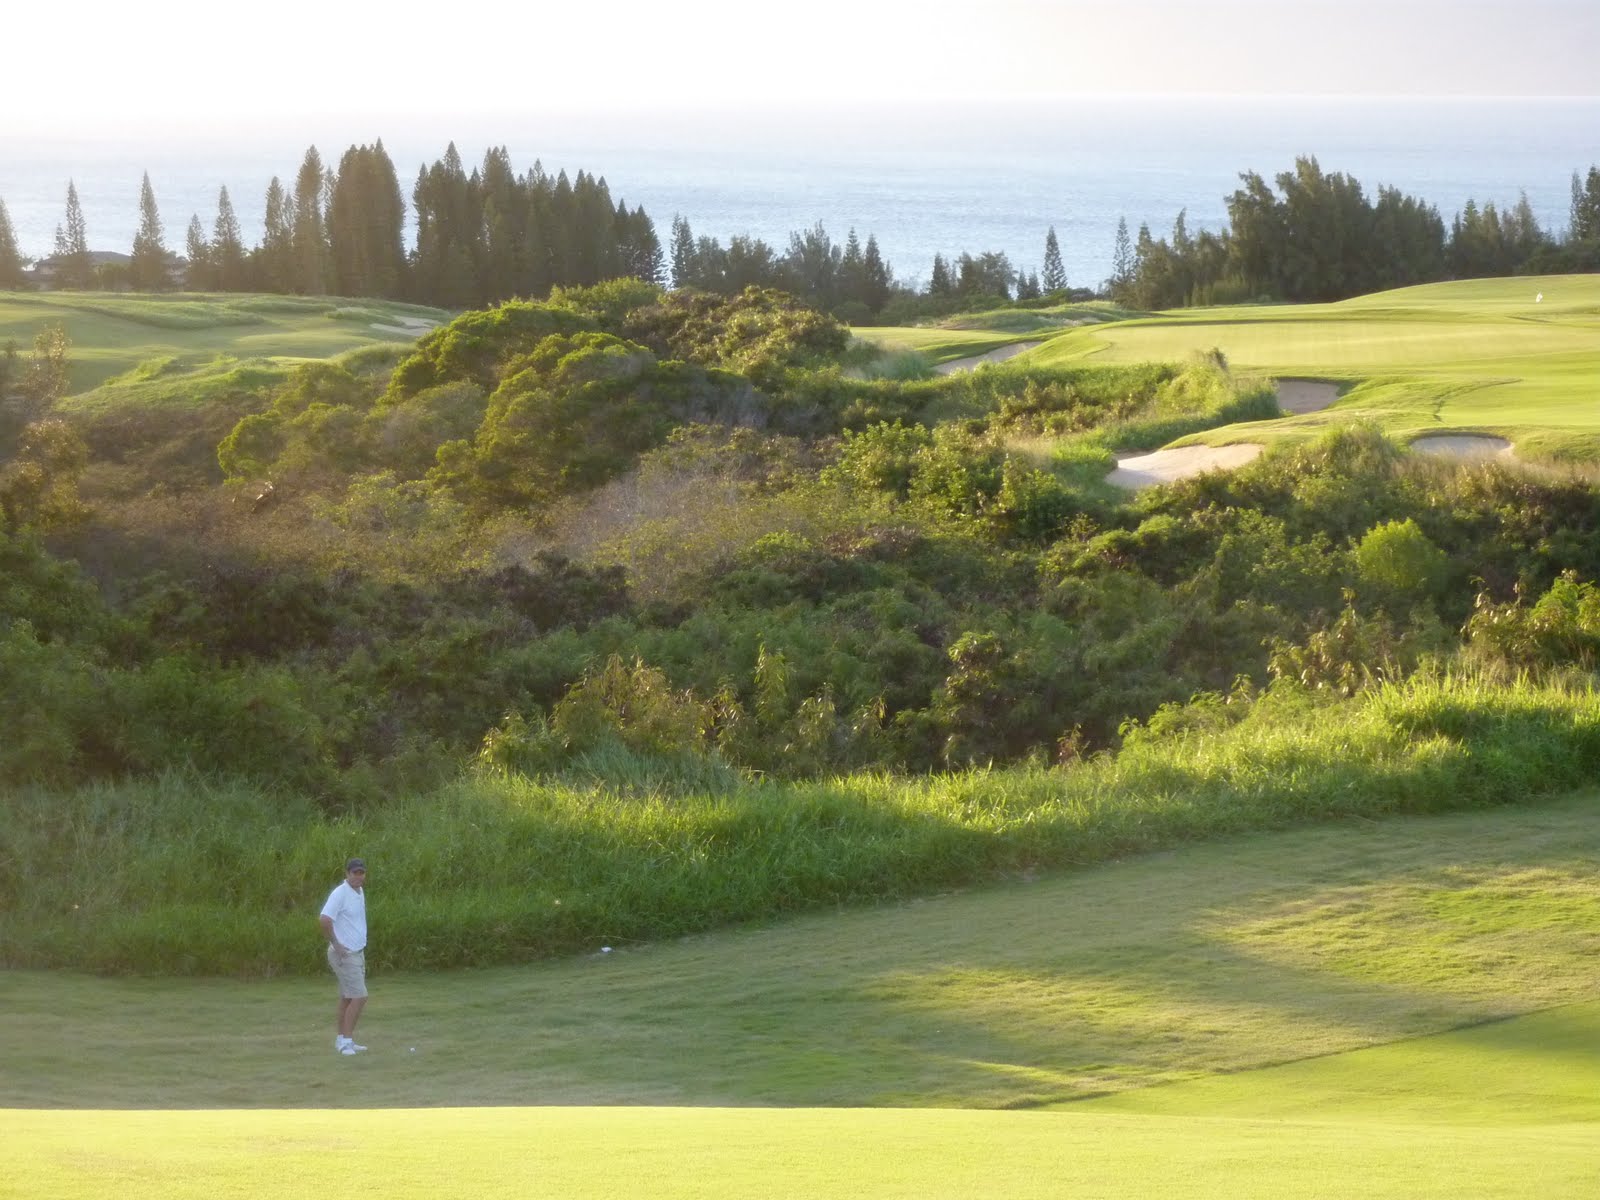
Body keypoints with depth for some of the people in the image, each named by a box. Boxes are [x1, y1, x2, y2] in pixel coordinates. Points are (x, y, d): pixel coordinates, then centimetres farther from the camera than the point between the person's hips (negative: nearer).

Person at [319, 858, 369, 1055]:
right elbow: (324, 919, -28)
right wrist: (336, 944, -21)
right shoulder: (340, 894, -17)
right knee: (359, 997, -13)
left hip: (357, 952, 9)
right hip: (345, 954, -9)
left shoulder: (360, 892, 11)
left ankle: (342, 1039, 18)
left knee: (347, 998, 13)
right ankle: (347, 1040, -10)